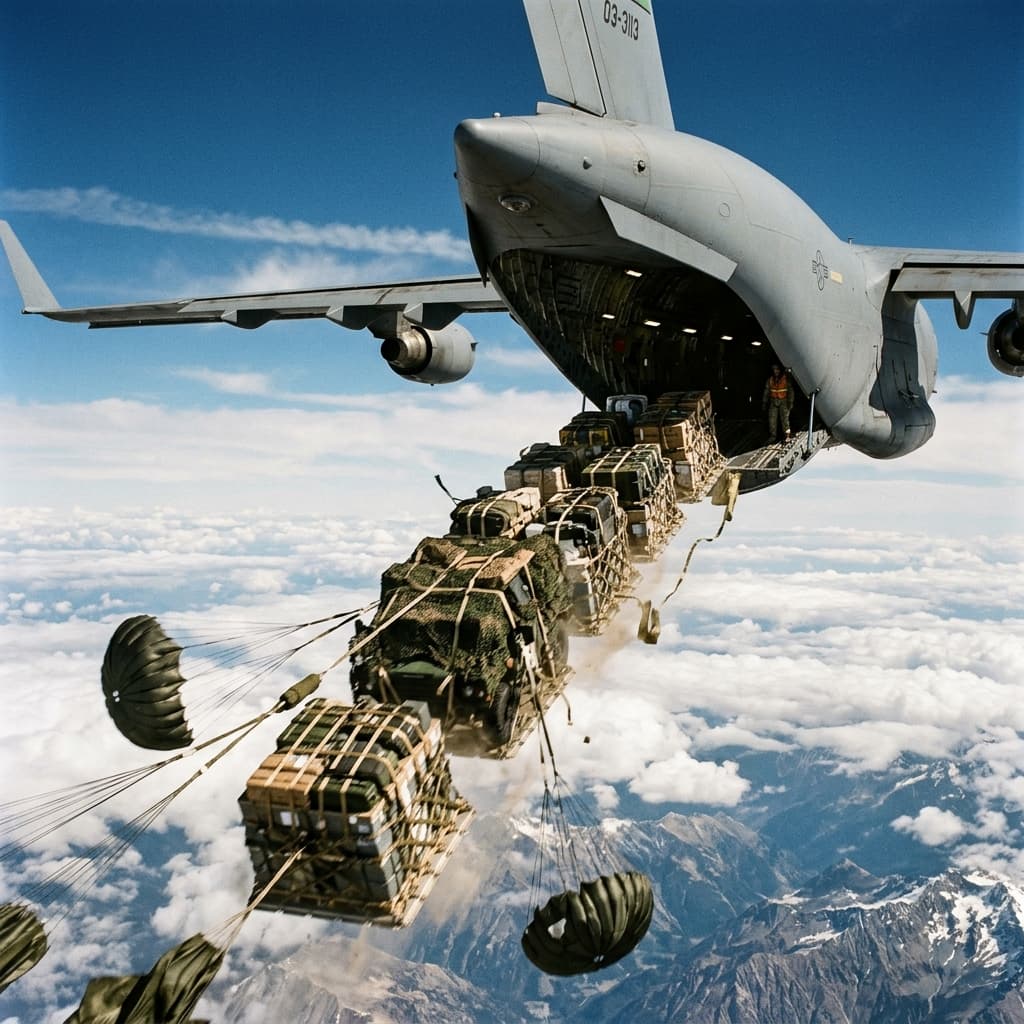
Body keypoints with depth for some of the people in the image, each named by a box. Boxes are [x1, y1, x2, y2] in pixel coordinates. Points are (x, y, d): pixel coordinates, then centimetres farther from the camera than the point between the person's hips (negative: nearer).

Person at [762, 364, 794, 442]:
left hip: (783, 401, -3)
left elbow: (790, 391, -5)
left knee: (785, 418, -10)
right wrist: (764, 403, 10)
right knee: (772, 419, -1)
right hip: (773, 401, 3)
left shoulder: (786, 378, -6)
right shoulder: (770, 379, 5)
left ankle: (787, 436, -5)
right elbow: (766, 391, 11)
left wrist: (790, 402, -11)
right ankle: (772, 436, 7)